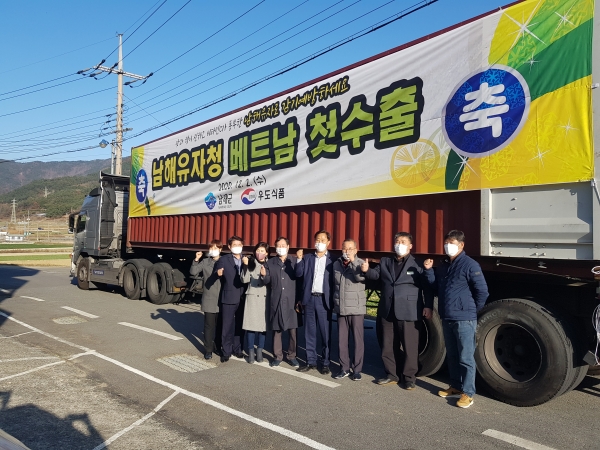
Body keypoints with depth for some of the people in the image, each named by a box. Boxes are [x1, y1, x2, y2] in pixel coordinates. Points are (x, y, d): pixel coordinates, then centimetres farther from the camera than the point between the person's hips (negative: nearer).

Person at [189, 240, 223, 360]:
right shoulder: (205, 262, 3)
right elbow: (193, 272, -5)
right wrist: (196, 260, -14)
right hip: (209, 299, 0)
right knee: (209, 325, 4)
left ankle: (219, 346, 29)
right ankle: (208, 350, 13)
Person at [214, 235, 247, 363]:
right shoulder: (223, 259, 1)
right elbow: (217, 273, -9)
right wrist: (218, 273, -29)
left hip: (242, 298, 3)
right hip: (229, 298, -3)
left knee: (239, 326, 12)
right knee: (227, 326, 2)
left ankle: (237, 349, 25)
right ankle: (226, 351, 13)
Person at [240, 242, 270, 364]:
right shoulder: (250, 263, 3)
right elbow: (244, 280, -5)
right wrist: (245, 265, -15)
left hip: (265, 298, 1)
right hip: (252, 297, -1)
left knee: (263, 325, 3)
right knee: (251, 325, -2)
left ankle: (259, 351, 17)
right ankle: (251, 352, 9)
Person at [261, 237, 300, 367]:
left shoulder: (295, 261, 4)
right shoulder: (270, 263, 9)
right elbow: (267, 282, 6)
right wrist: (264, 275, -17)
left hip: (291, 301, -1)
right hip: (276, 301, 1)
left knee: (292, 330, 3)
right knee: (277, 330, 7)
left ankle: (292, 356, 18)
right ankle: (278, 356, 19)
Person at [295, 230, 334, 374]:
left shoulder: (332, 259, 2)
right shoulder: (308, 258, 11)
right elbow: (298, 274, 1)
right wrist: (299, 259, -12)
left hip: (324, 299, -3)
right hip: (309, 298, 3)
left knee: (325, 333, 2)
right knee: (309, 332, 9)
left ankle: (325, 363, 13)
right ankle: (311, 361, 19)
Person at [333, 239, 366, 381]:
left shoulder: (360, 263, -3)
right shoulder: (336, 264, 9)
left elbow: (361, 277, -22)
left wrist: (353, 260, -23)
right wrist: (334, 302, 14)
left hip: (356, 308, -3)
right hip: (341, 308, 4)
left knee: (358, 340, 2)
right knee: (342, 340, 7)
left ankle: (357, 369, 15)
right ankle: (344, 368, 20)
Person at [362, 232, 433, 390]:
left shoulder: (417, 264, -1)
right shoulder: (385, 261, 12)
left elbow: (427, 287, -3)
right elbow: (376, 274, 2)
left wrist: (428, 306, -12)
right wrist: (367, 270, -20)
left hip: (408, 312, -4)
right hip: (387, 312, 5)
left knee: (409, 346, 3)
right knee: (387, 346, 13)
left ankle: (409, 377, 18)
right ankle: (392, 374, 28)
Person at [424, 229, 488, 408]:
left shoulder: (470, 265, -11)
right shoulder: (443, 266, 13)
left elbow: (482, 291, -11)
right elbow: (436, 288, 16)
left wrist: (472, 310, -1)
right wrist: (429, 270, 3)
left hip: (464, 320, -7)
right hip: (447, 319, 8)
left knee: (466, 358, -2)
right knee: (451, 356, 16)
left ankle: (468, 393, 7)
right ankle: (456, 386, 28)